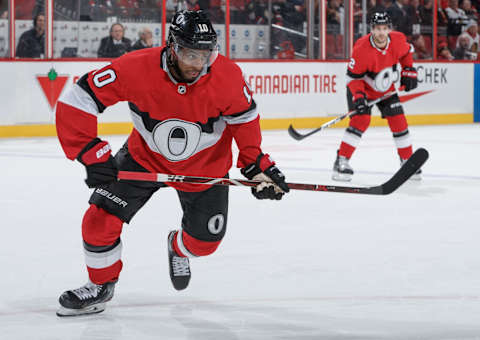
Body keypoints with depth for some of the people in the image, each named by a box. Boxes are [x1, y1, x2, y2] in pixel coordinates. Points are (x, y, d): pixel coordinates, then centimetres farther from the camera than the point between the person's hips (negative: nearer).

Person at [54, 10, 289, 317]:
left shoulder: (228, 76, -27)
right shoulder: (137, 69, -33)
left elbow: (244, 117, -6)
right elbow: (77, 102, -27)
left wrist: (256, 164, -6)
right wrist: (92, 153, -30)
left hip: (205, 165, 1)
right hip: (145, 156, -1)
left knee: (205, 241, 9)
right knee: (101, 219, -11)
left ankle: (179, 248, 48)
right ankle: (101, 285, 17)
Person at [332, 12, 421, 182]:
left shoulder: (398, 40, -17)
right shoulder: (362, 48, -31)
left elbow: (406, 51, 9)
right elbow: (353, 76, -23)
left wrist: (408, 70, 2)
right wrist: (358, 95, -34)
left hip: (386, 89, 5)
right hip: (362, 88, -5)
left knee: (398, 121, 2)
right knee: (361, 119, -22)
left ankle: (407, 161, 18)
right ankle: (341, 161, -18)